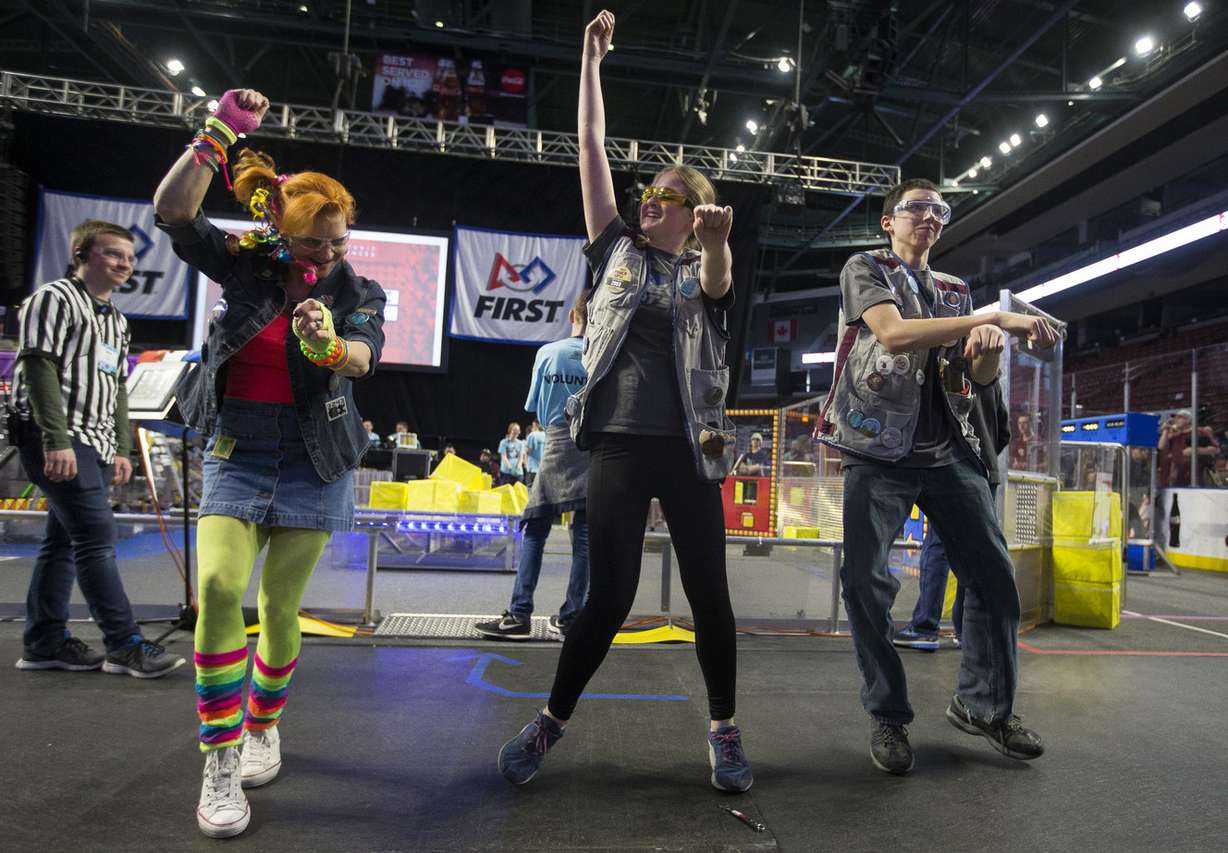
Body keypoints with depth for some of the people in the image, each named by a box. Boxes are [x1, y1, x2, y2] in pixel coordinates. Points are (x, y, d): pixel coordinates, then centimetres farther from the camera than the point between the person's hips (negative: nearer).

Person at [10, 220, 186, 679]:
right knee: (98, 537, -12)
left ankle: (44, 642, 17)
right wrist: (57, 439, -20)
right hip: (58, 442, -8)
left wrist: (122, 448, 16)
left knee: (64, 540, 10)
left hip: (96, 444, 8)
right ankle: (125, 645, -9)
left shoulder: (116, 320, 21)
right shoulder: (55, 298, -3)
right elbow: (39, 367, -13)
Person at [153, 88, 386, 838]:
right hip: (236, 454, 1)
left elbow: (364, 355, -20)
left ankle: (263, 728, 28)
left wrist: (327, 345, -42)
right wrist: (220, 133, -17)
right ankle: (220, 761, -2)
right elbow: (173, 212, -10)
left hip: (313, 462, -1)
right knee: (219, 587, -16)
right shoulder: (247, 264, 1)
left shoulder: (357, 291, -2)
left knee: (280, 607, 3)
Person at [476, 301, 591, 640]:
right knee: (584, 536, 5)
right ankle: (569, 617, 10)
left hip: (557, 449, 0)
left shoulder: (548, 352, 2)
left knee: (534, 531, 4)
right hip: (595, 450, 1)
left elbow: (534, 406, 9)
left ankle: (519, 615, 0)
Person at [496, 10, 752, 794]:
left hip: (689, 448, 0)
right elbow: (593, 149, 10)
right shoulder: (619, 251, 13)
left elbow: (715, 284, -16)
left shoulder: (706, 273, 10)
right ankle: (549, 723, 17)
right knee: (609, 597, -2)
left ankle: (725, 731, 20)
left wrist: (717, 242, -38)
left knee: (709, 592, 2)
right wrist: (592, 60, 10)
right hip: (620, 444, 0)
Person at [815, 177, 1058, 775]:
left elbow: (981, 377, 16)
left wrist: (992, 344, -8)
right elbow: (892, 333, -17)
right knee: (865, 582, -9)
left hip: (950, 450, 5)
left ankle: (984, 706, 22)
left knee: (994, 575, 3)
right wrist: (994, 316, -20)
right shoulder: (865, 268, 4)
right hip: (878, 450, -5)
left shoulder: (956, 293, 20)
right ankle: (888, 716, 9)